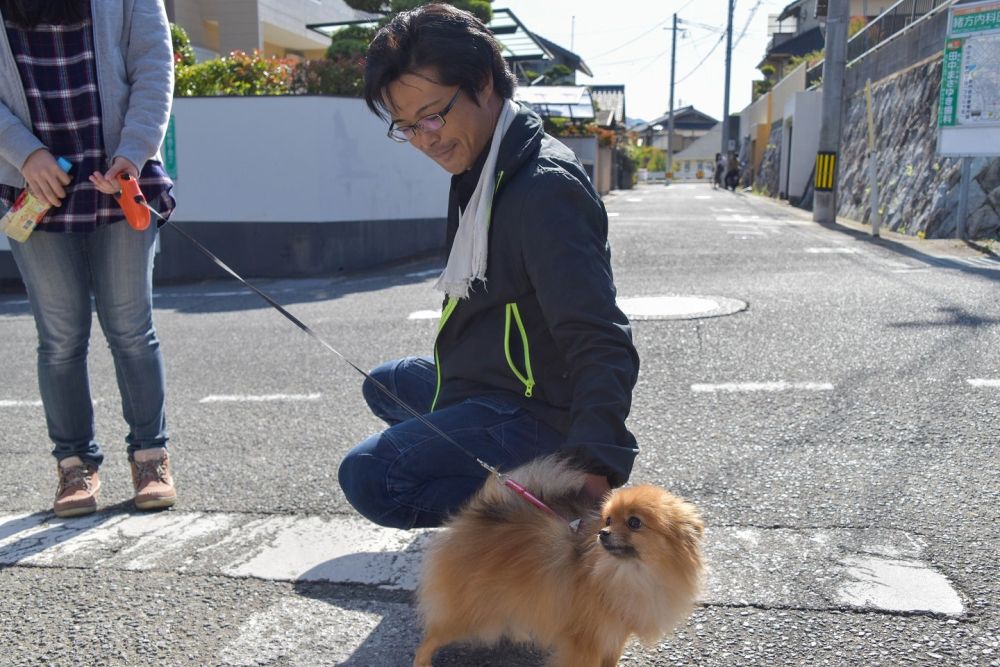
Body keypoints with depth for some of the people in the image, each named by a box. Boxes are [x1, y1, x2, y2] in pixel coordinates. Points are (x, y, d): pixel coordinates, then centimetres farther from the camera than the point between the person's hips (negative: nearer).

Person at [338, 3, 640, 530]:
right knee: (384, 386, 31)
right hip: (480, 381, 11)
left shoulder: (545, 189, -24)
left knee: (369, 477, -26)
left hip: (538, 413, -11)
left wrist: (594, 464, -42)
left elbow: (602, 345, -32)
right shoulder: (478, 171, 7)